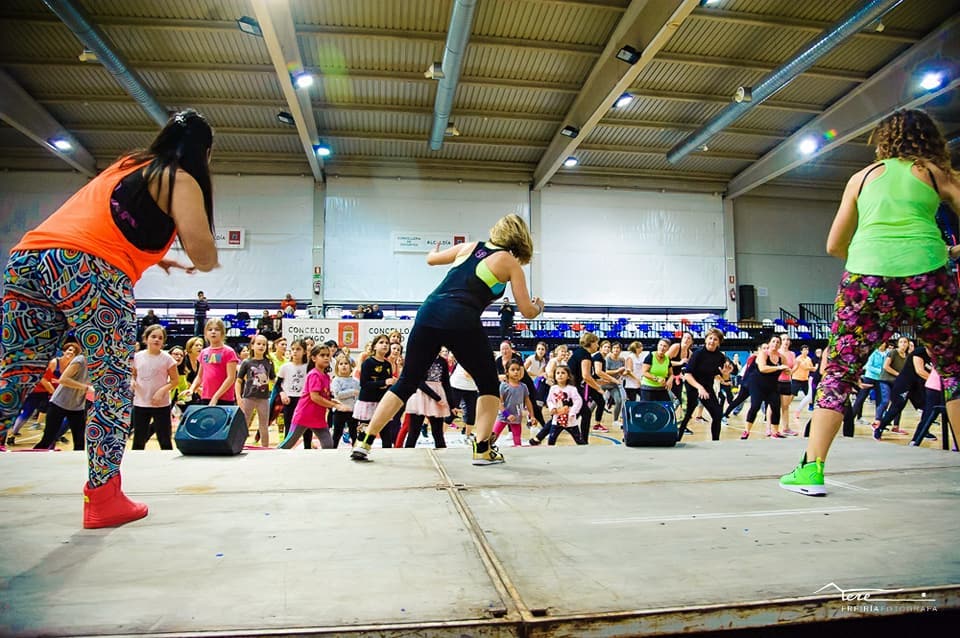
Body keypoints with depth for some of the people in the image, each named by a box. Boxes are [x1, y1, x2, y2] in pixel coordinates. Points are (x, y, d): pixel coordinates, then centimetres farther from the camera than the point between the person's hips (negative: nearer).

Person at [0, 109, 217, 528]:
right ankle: (103, 499, 6)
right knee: (112, 388, 3)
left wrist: (155, 259, 36)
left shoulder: (128, 164, 30)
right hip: (90, 272, -7)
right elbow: (202, 254, -5)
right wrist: (208, 261, 17)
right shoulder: (181, 180, 7)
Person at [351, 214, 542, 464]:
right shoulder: (510, 263, 11)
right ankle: (482, 449, 10)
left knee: (406, 382, 14)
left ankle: (364, 443, 12)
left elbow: (431, 259, 37)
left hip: (429, 313, 5)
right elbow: (527, 311, 10)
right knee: (489, 384, 16)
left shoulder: (470, 246, 23)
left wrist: (434, 250, 60)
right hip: (461, 321, -4)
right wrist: (538, 306, 33)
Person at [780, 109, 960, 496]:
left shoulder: (862, 177, 19)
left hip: (865, 278, 0)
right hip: (926, 275, 0)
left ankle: (811, 469, -1)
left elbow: (834, 246, 20)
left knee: (838, 372, 6)